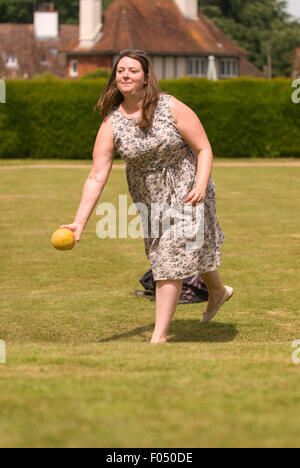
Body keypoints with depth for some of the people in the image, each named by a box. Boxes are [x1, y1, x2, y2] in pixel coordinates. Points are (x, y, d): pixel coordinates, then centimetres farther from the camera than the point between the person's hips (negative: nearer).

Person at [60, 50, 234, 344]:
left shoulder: (171, 108, -19)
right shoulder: (111, 124, -12)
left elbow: (203, 149, -14)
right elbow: (97, 177, -15)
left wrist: (201, 185, -31)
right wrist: (80, 221, -23)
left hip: (185, 190, -4)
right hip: (148, 198, 4)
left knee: (171, 257, -9)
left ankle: (159, 336, -2)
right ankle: (218, 291, 50)